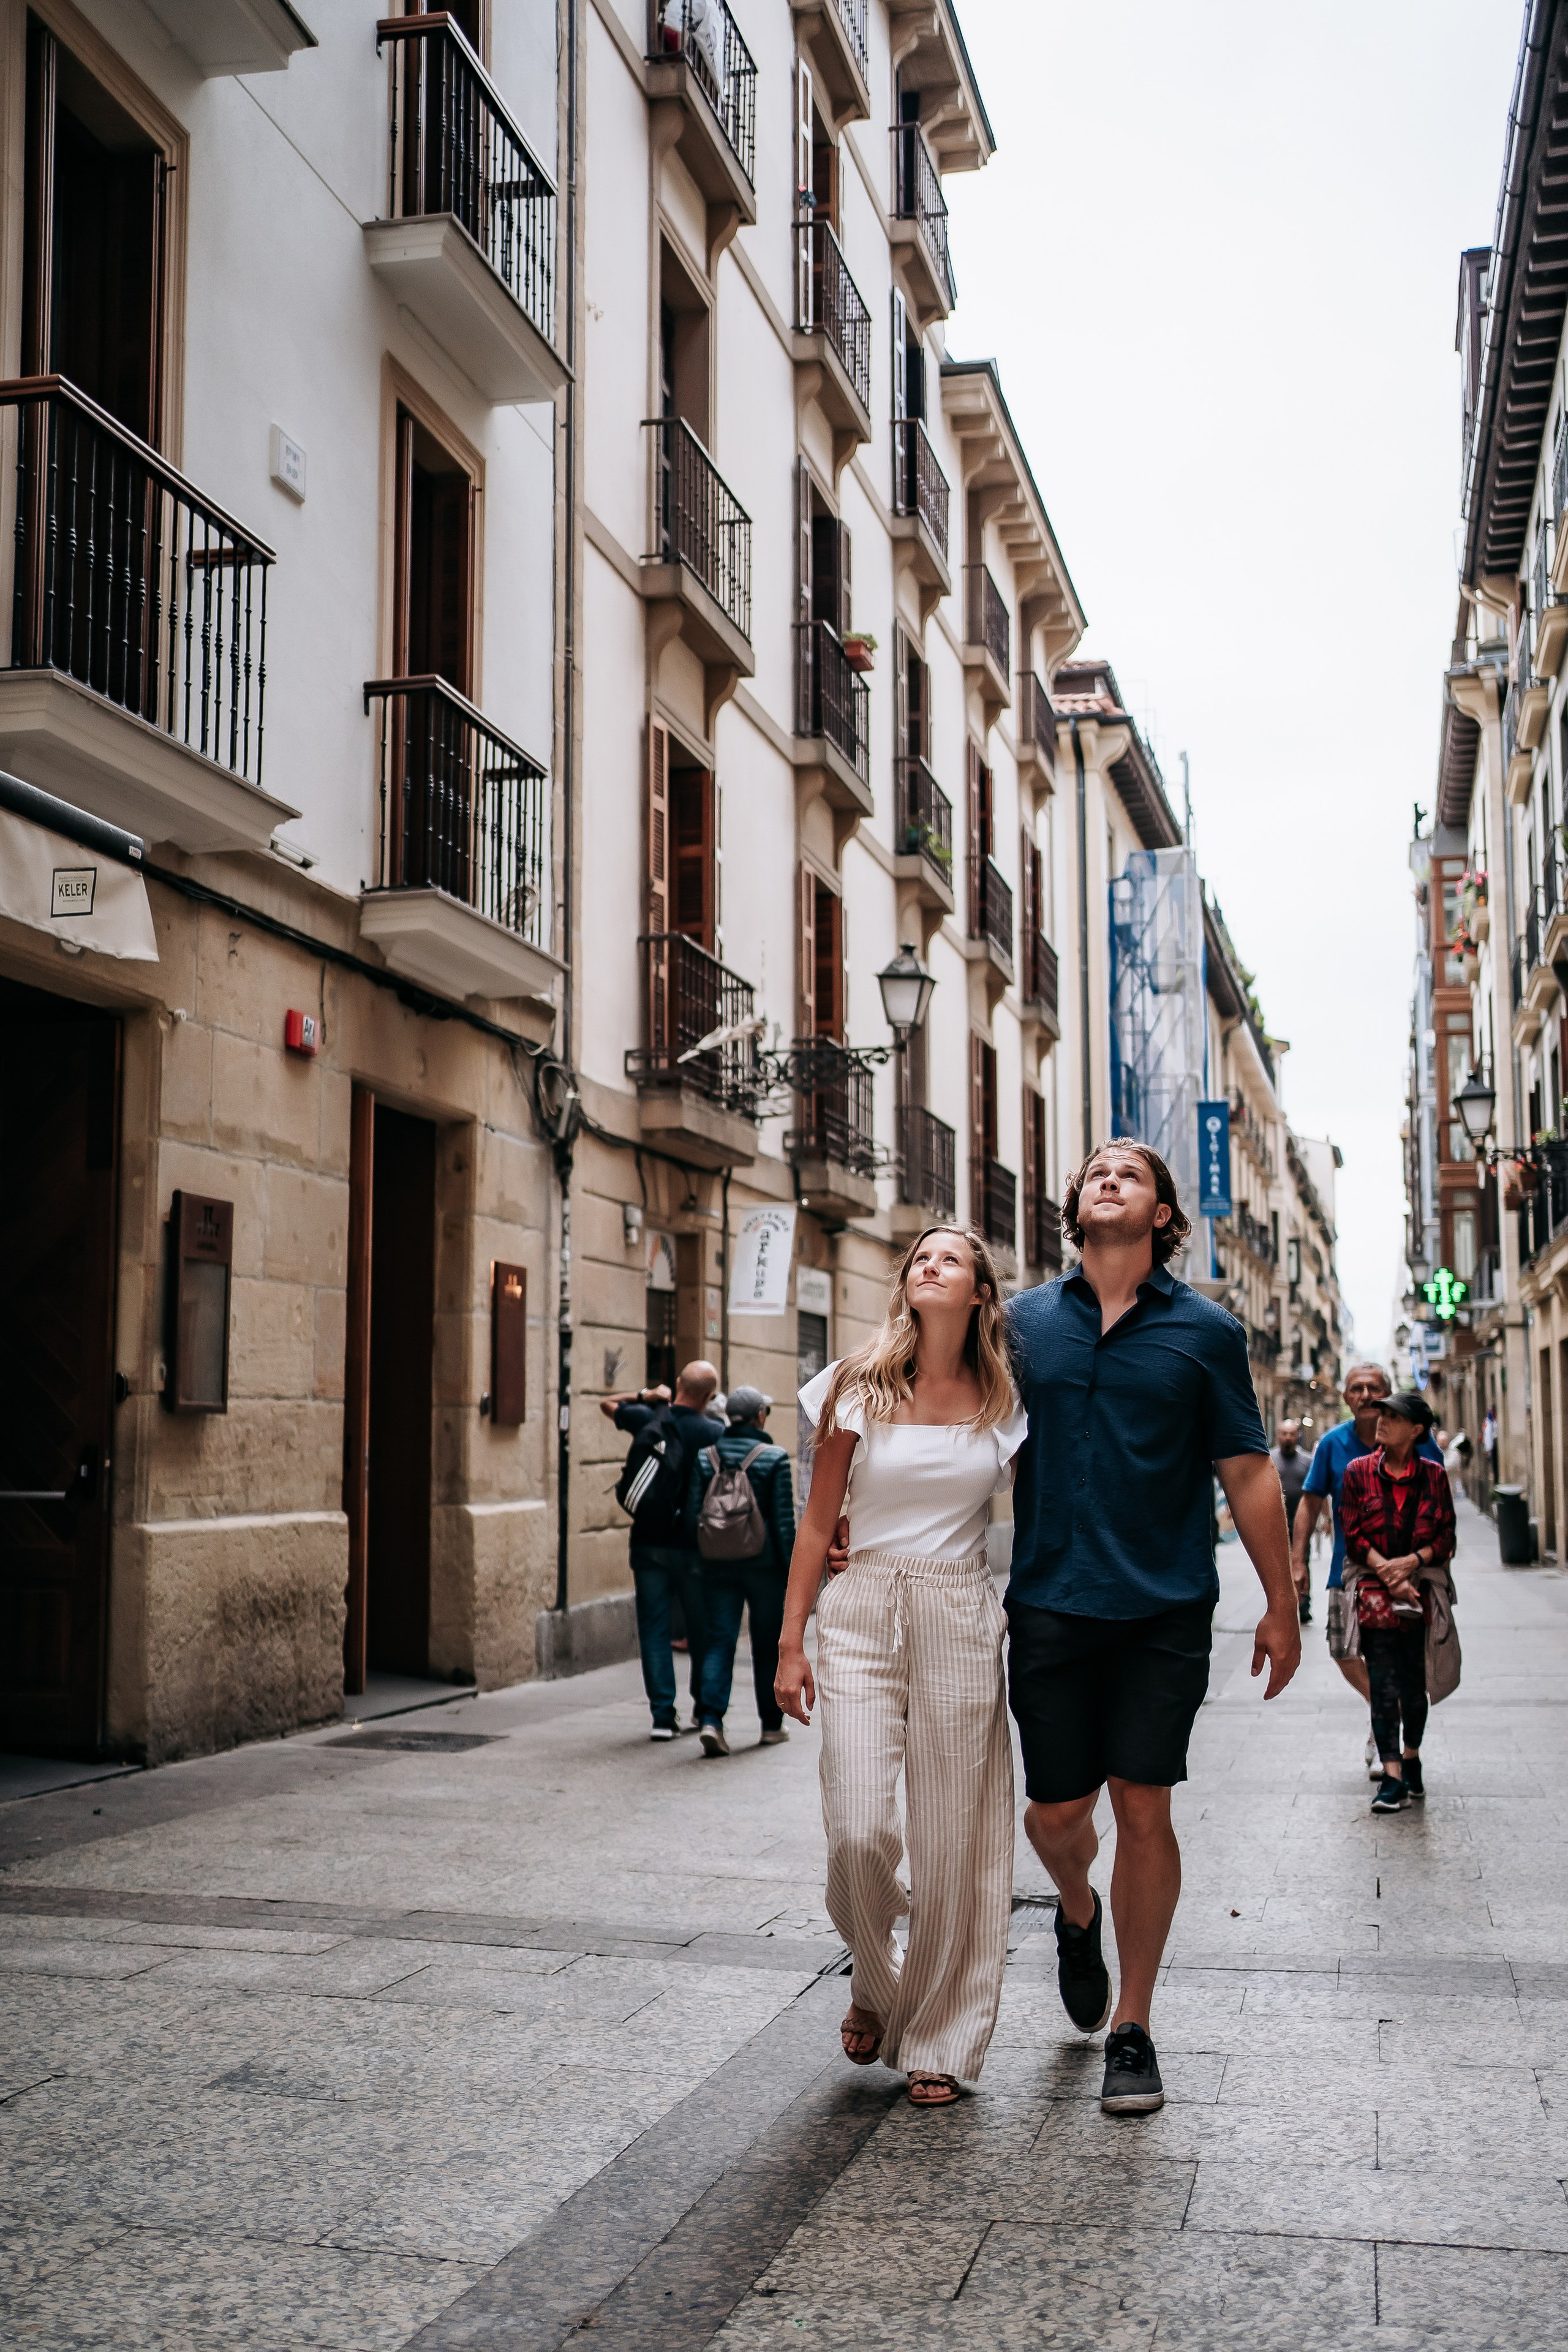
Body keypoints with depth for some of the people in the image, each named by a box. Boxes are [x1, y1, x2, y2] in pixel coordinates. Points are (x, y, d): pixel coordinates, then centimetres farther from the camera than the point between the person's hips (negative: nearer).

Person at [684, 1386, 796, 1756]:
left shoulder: (706, 1458, 2)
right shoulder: (774, 1458, -8)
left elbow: (693, 1516, 1)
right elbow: (784, 1521, -8)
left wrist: (704, 1556, 12)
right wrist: (791, 1569, -1)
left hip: (719, 1567, 2)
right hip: (764, 1565, -2)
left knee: (719, 1642, 4)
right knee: (767, 1645, 11)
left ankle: (710, 1719, -13)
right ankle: (771, 1725, 20)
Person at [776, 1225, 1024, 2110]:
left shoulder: (1004, 1403, 4)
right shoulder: (861, 1387, 3)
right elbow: (819, 1523, 5)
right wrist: (791, 1644, 1)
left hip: (960, 1622, 0)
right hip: (863, 1614, 0)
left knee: (951, 1843, 1)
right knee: (859, 1833, -9)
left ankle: (940, 2041, 19)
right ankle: (876, 1983, 22)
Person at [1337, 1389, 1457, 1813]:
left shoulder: (1433, 1475, 4)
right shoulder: (1359, 1471, 2)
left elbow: (1446, 1539, 4)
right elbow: (1354, 1537, 0)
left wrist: (1409, 1562, -12)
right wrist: (1388, 1574, -11)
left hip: (1422, 1590, 1)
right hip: (1375, 1590, -1)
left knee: (1415, 1683, 6)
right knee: (1384, 1686, -7)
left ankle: (1411, 1758, 30)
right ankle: (1392, 1777, -6)